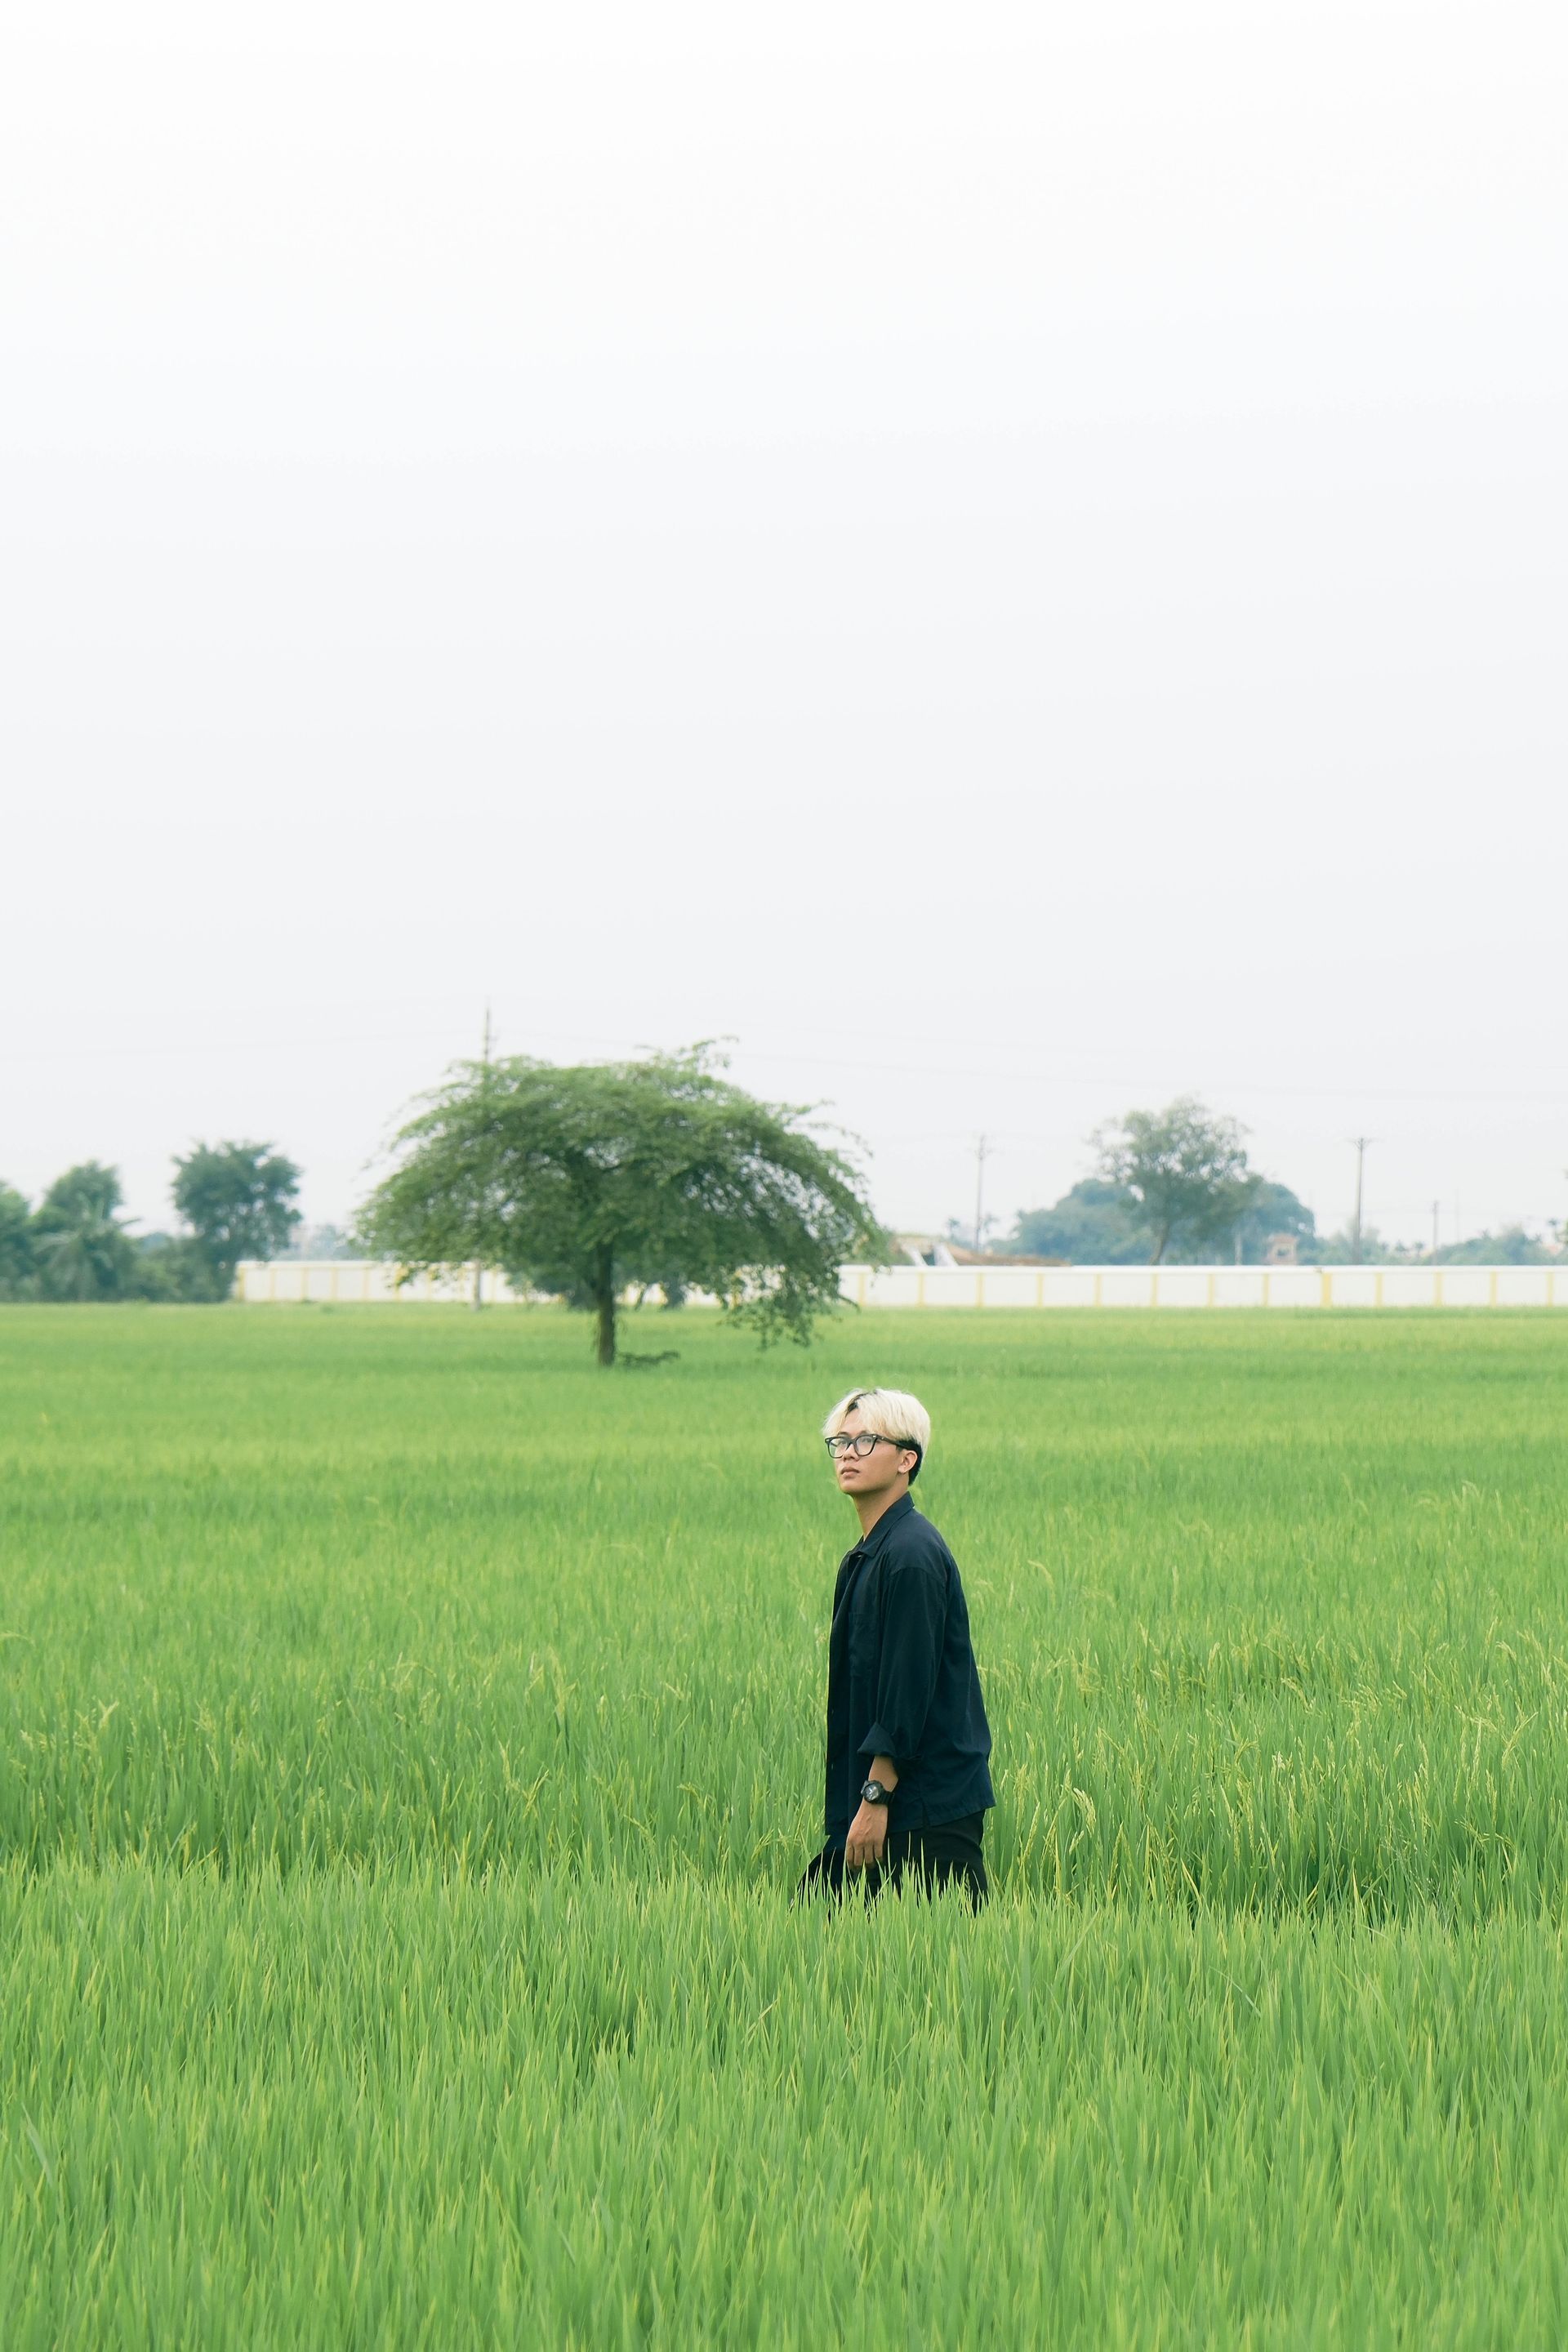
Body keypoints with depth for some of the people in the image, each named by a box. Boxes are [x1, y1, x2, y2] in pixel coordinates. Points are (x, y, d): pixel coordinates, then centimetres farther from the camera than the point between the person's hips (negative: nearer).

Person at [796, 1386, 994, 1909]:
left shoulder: (912, 1556, -15)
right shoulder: (862, 1558, 15)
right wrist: (861, 1801, 18)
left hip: (929, 1813, -10)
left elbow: (908, 1689, -20)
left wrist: (876, 1797, -20)